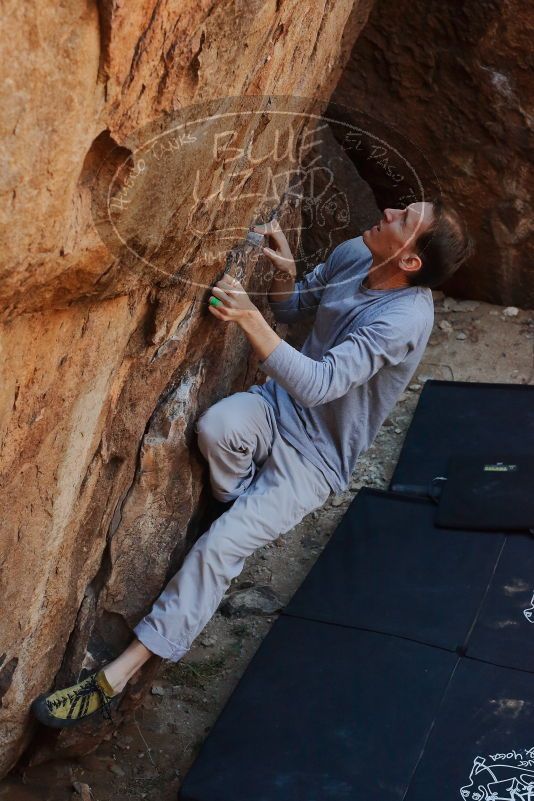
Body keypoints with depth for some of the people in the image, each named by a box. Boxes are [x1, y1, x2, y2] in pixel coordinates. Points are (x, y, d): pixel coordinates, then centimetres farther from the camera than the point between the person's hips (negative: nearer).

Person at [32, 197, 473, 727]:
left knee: (220, 545, -20)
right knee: (217, 423, -30)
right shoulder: (354, 254, -4)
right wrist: (283, 273, -10)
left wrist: (250, 319, -39)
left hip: (316, 457, -6)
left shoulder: (406, 317, -27)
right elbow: (292, 309, 11)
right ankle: (248, 514, 2)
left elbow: (320, 384, -35)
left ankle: (119, 673, -11)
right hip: (281, 405, 6)